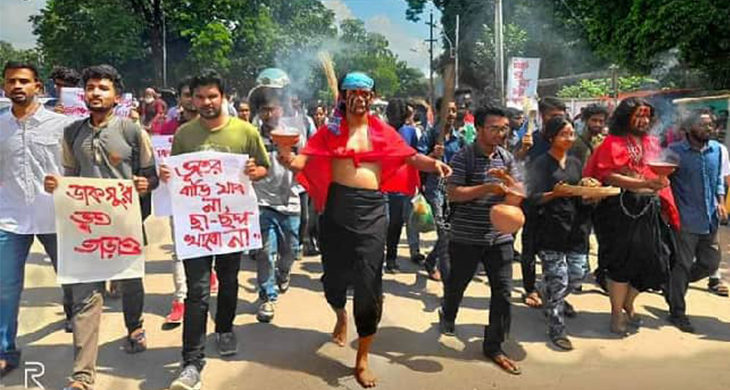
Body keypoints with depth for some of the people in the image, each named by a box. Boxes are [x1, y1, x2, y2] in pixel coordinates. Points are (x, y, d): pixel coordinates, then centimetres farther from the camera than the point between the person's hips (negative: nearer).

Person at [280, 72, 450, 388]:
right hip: (338, 206, 0)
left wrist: (433, 163, -16)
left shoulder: (382, 131, 7)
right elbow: (307, 157, -7)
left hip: (372, 208, 0)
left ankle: (362, 359, 16)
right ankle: (341, 315, 50)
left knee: (369, 282, 0)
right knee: (334, 274, 11)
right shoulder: (331, 130, 5)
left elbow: (410, 157, 4)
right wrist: (292, 161, -30)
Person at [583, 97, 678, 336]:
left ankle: (628, 303, 28)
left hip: (649, 209, 6)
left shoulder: (652, 143, 15)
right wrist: (644, 184, -24)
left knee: (652, 259, 5)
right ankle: (617, 314, 13)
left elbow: (660, 176, 21)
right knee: (623, 261, -2)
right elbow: (609, 177, -16)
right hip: (621, 208, -6)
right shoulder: (613, 143, -4)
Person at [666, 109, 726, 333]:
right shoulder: (675, 151, -8)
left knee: (710, 263, 12)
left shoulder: (716, 149, 9)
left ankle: (673, 284, 35)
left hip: (710, 220, 6)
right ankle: (678, 313, 14)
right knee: (682, 266, 1)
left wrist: (720, 201, 4)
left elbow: (719, 179, 19)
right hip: (686, 220, -6)